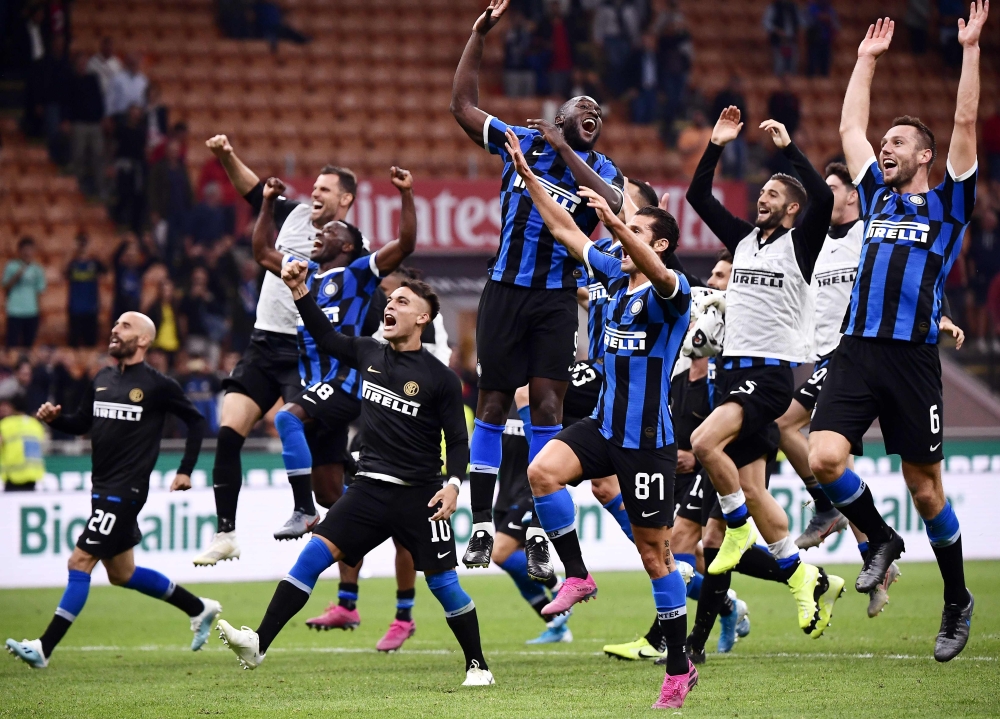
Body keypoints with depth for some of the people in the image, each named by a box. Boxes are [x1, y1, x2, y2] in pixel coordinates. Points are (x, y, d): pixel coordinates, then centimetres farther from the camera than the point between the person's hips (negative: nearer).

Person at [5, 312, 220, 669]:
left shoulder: (157, 385, -8)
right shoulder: (101, 380, 12)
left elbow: (196, 421, 2)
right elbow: (81, 423, 21)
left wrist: (185, 471, -2)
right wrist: (55, 418, 0)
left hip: (126, 489, -9)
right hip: (103, 488, 9)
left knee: (80, 563, -13)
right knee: (122, 574, 17)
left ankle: (44, 648, -11)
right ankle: (199, 608, 33)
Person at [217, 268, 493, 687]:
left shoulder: (440, 378, -5)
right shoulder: (369, 355, 9)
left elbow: (458, 440, -2)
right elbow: (326, 337, 22)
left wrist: (454, 483, -17)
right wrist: (300, 291, 12)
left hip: (419, 495, -4)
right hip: (370, 488, 4)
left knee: (443, 584, -2)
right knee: (315, 554, -9)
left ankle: (478, 665, 16)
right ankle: (259, 644, -15)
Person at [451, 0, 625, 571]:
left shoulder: (601, 168, 6)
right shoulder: (523, 141, 8)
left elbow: (613, 205, -16)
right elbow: (463, 105, 11)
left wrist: (565, 152, -16)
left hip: (557, 297, 0)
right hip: (506, 289, 1)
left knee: (548, 404, -6)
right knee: (494, 402, 1)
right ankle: (482, 524, 4)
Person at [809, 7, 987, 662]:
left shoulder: (947, 204, 8)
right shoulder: (877, 198, 20)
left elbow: (965, 124, 2)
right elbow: (850, 127, 26)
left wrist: (970, 48, 1)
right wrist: (868, 60, 28)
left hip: (913, 358, -4)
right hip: (857, 352, 4)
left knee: (924, 485, 1)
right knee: (824, 458, -14)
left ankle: (958, 600, 16)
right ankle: (881, 541, 12)